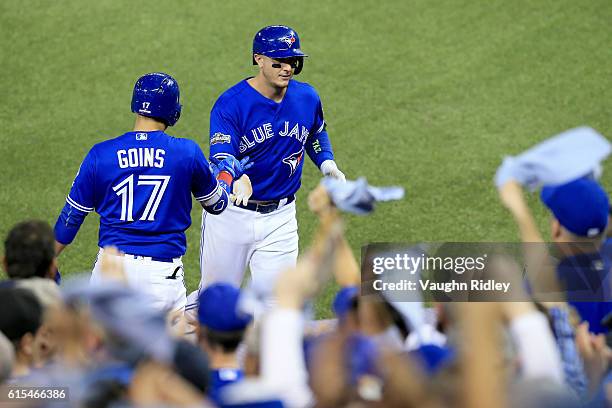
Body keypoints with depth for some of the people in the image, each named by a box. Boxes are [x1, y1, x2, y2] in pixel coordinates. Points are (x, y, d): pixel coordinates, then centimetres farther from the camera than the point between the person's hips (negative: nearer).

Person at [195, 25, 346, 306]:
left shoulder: (307, 98, -2)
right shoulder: (230, 104, -18)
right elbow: (220, 159, -30)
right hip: (230, 214, -3)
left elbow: (316, 133, 21)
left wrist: (327, 164, 2)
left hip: (280, 218, 3)